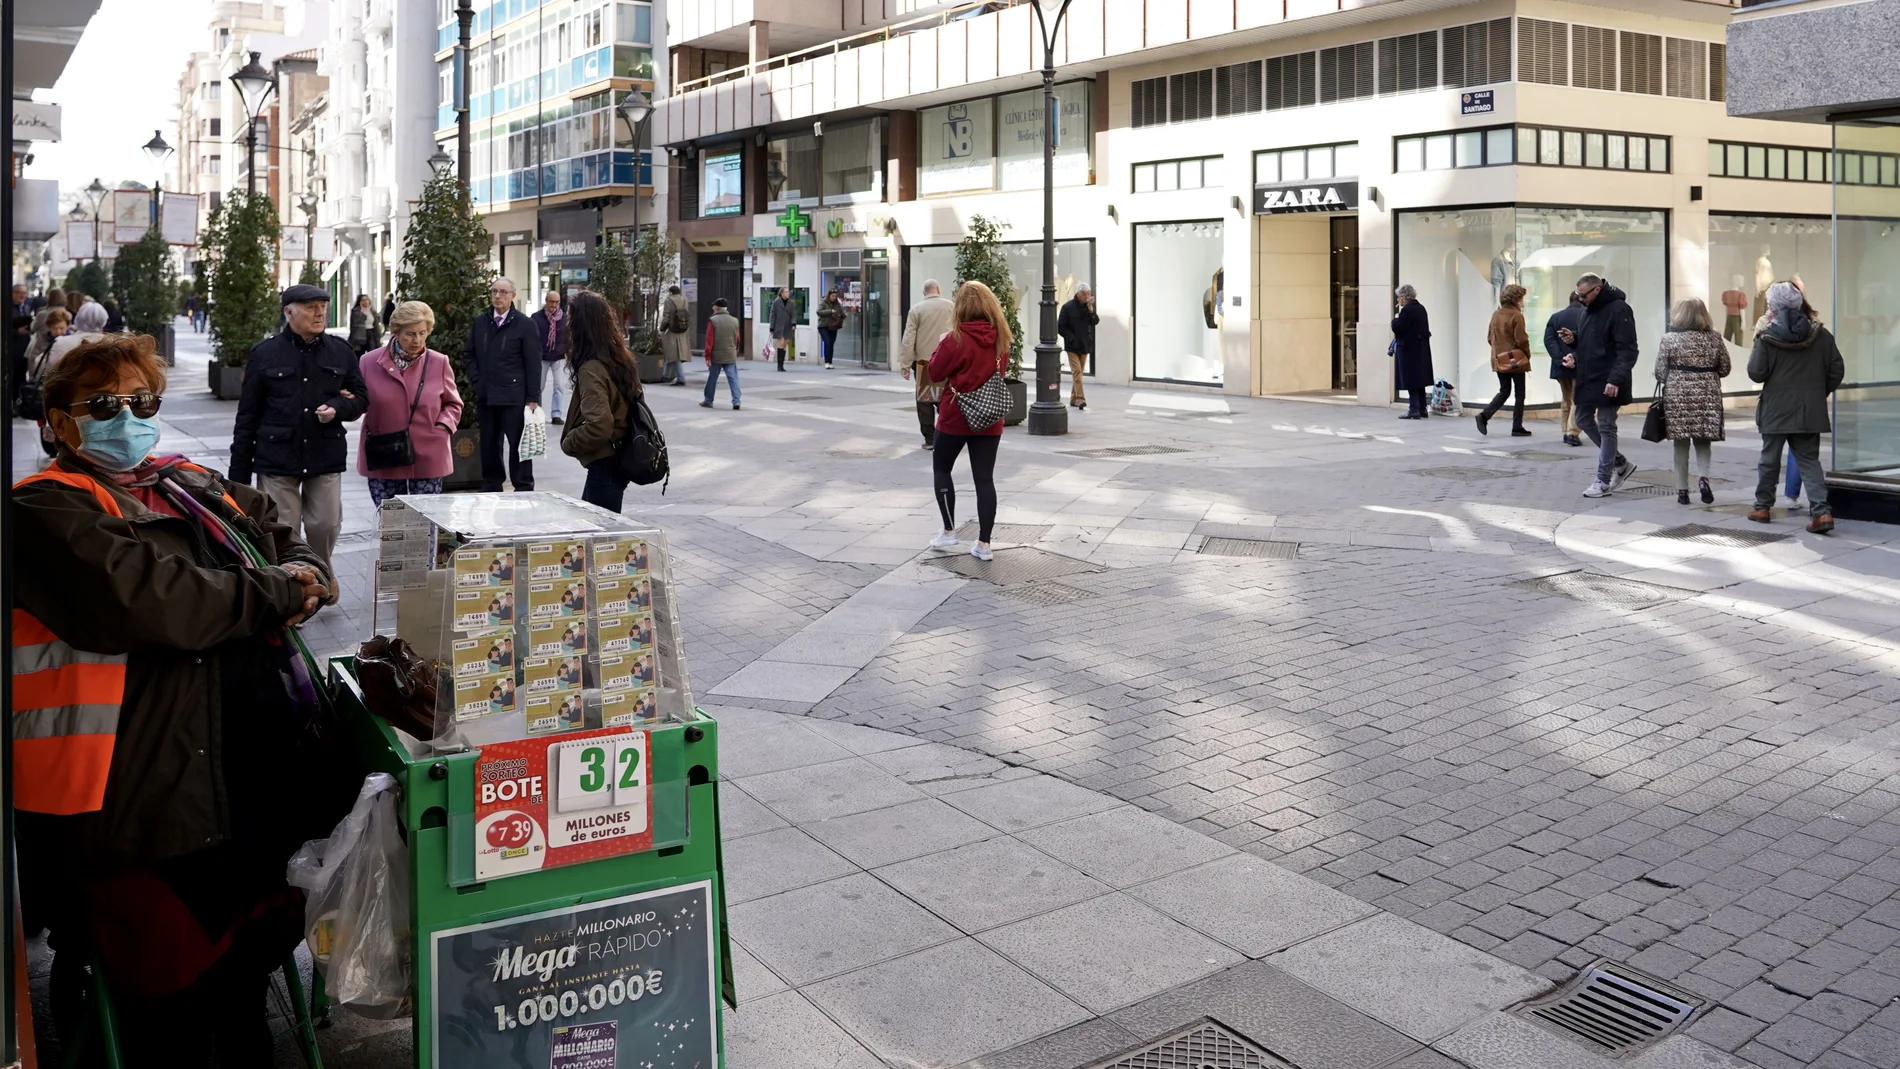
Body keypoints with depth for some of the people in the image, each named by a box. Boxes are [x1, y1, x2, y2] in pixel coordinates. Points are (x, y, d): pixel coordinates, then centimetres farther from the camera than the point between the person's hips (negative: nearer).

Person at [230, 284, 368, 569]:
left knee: (325, 527, 4)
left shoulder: (340, 351, 7)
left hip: (326, 459, 2)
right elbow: (247, 417, 4)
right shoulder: (265, 353, 1)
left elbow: (360, 398, 15)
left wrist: (337, 408, -11)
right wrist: (239, 473, 1)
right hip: (276, 460, -2)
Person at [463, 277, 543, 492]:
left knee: (518, 445, 0)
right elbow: (468, 354, 19)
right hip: (485, 396, 5)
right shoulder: (480, 323, 11)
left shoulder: (524, 325, -4)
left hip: (514, 397, -5)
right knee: (489, 446, 12)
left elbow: (533, 364, -6)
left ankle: (524, 488, 8)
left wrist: (533, 398, -11)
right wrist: (476, 379, 3)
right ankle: (490, 488, 21)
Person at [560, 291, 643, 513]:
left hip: (604, 464, -9)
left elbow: (599, 426, -29)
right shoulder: (619, 358, 5)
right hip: (619, 458, 9)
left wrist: (568, 443, -13)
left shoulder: (591, 369, -21)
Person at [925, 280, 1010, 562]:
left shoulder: (956, 339, -15)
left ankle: (949, 532, 14)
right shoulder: (1000, 339, 0)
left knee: (941, 469, 15)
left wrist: (940, 346, 7)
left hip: (956, 417, -4)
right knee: (984, 478, 5)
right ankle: (983, 544, 5)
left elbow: (935, 374, -7)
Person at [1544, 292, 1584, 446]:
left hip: (1561, 366, 4)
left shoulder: (1556, 317, 10)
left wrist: (1560, 359, -10)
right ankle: (1572, 433, -12)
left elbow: (1549, 340, -2)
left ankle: (1566, 432, 19)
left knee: (1567, 399, 18)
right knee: (1578, 400, 0)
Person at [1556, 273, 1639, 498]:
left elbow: (1628, 350, -19)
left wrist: (1616, 379, -27)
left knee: (1606, 427, -2)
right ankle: (1620, 463, 28)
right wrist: (1573, 338, 3)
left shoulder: (1619, 309, -15)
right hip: (1587, 378, 9)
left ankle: (1604, 481, 5)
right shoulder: (1588, 309, 12)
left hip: (1607, 382, -9)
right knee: (1583, 420, 14)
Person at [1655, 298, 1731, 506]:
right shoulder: (1714, 338, 3)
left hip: (1677, 396, -1)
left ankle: (1682, 490, 7)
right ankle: (1702, 476, -9)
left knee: (1681, 443, 6)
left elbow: (1660, 372, -5)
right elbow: (1724, 369, 7)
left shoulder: (1669, 339, -4)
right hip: (1707, 397, 2)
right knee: (1703, 440, 14)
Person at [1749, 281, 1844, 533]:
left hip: (1776, 410, -2)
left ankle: (1762, 507, 24)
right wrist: (1819, 392, 16)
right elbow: (1837, 371, 2)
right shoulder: (1821, 334, 0)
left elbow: (1756, 373, -9)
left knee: (1770, 458, 13)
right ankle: (1821, 510, -7)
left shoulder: (1767, 337, -11)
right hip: (1810, 411, 2)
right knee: (1809, 460, 7)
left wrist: (1757, 345, 6)